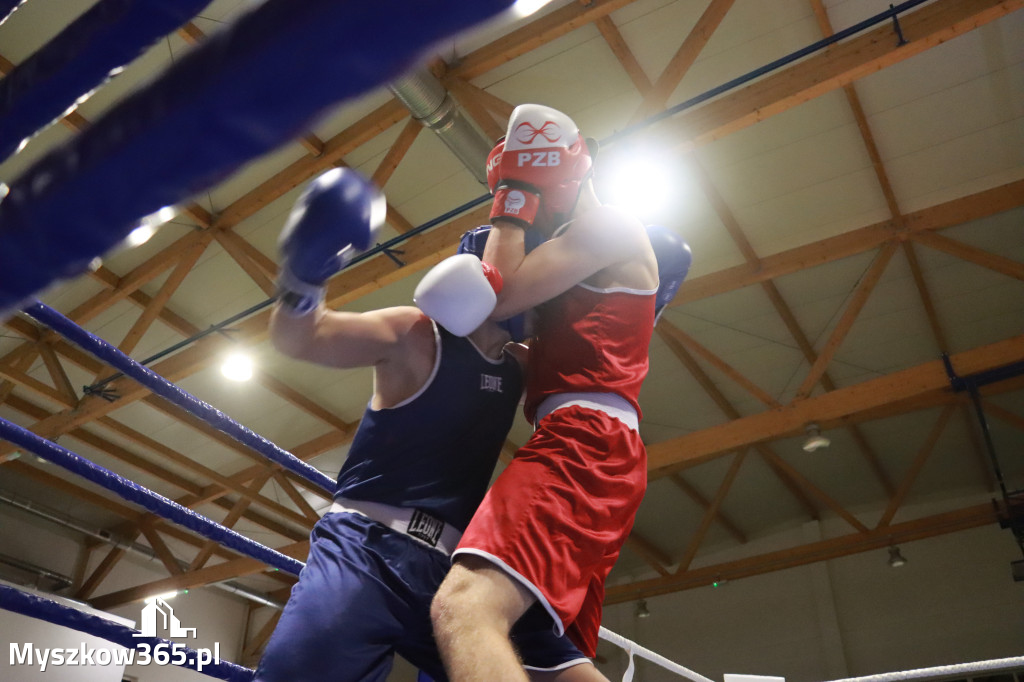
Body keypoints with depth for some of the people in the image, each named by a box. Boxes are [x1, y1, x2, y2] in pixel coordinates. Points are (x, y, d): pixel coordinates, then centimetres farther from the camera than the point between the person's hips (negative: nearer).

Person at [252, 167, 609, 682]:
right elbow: (299, 340, -12)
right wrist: (303, 278, -33)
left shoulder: (521, 368, 16)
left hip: (452, 572, 5)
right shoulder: (417, 337, -2)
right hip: (366, 552, -5)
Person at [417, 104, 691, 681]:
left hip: (585, 437, -11)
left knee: (464, 609, -31)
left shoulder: (610, 227, 3)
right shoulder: (587, 253, 32)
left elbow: (500, 298, -6)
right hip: (590, 446, 11)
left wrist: (513, 206, 6)